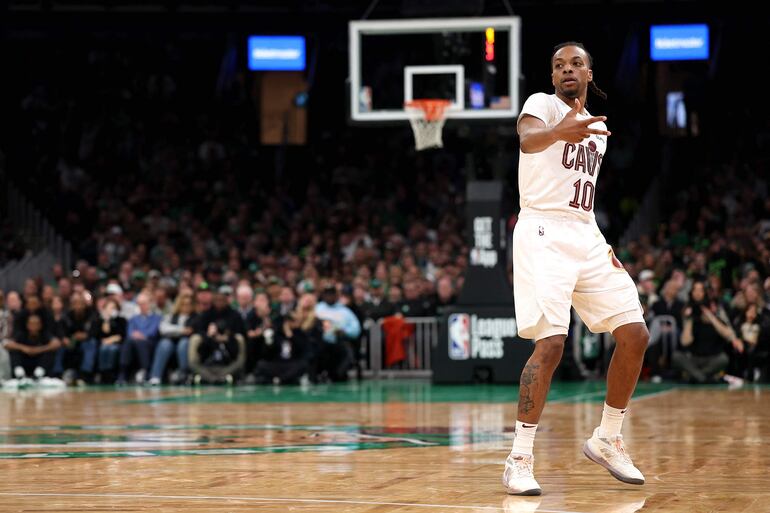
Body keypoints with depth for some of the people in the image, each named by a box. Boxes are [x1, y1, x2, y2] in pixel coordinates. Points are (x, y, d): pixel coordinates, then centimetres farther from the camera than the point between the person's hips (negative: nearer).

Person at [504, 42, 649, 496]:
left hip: (587, 235, 8)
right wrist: (559, 132, -53)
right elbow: (528, 139, -30)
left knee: (635, 334, 1)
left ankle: (607, 440, 17)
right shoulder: (542, 104, -4)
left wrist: (604, 244, 18)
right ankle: (519, 460, -12)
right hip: (544, 232, -8)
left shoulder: (598, 128, 19)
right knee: (551, 343, -19)